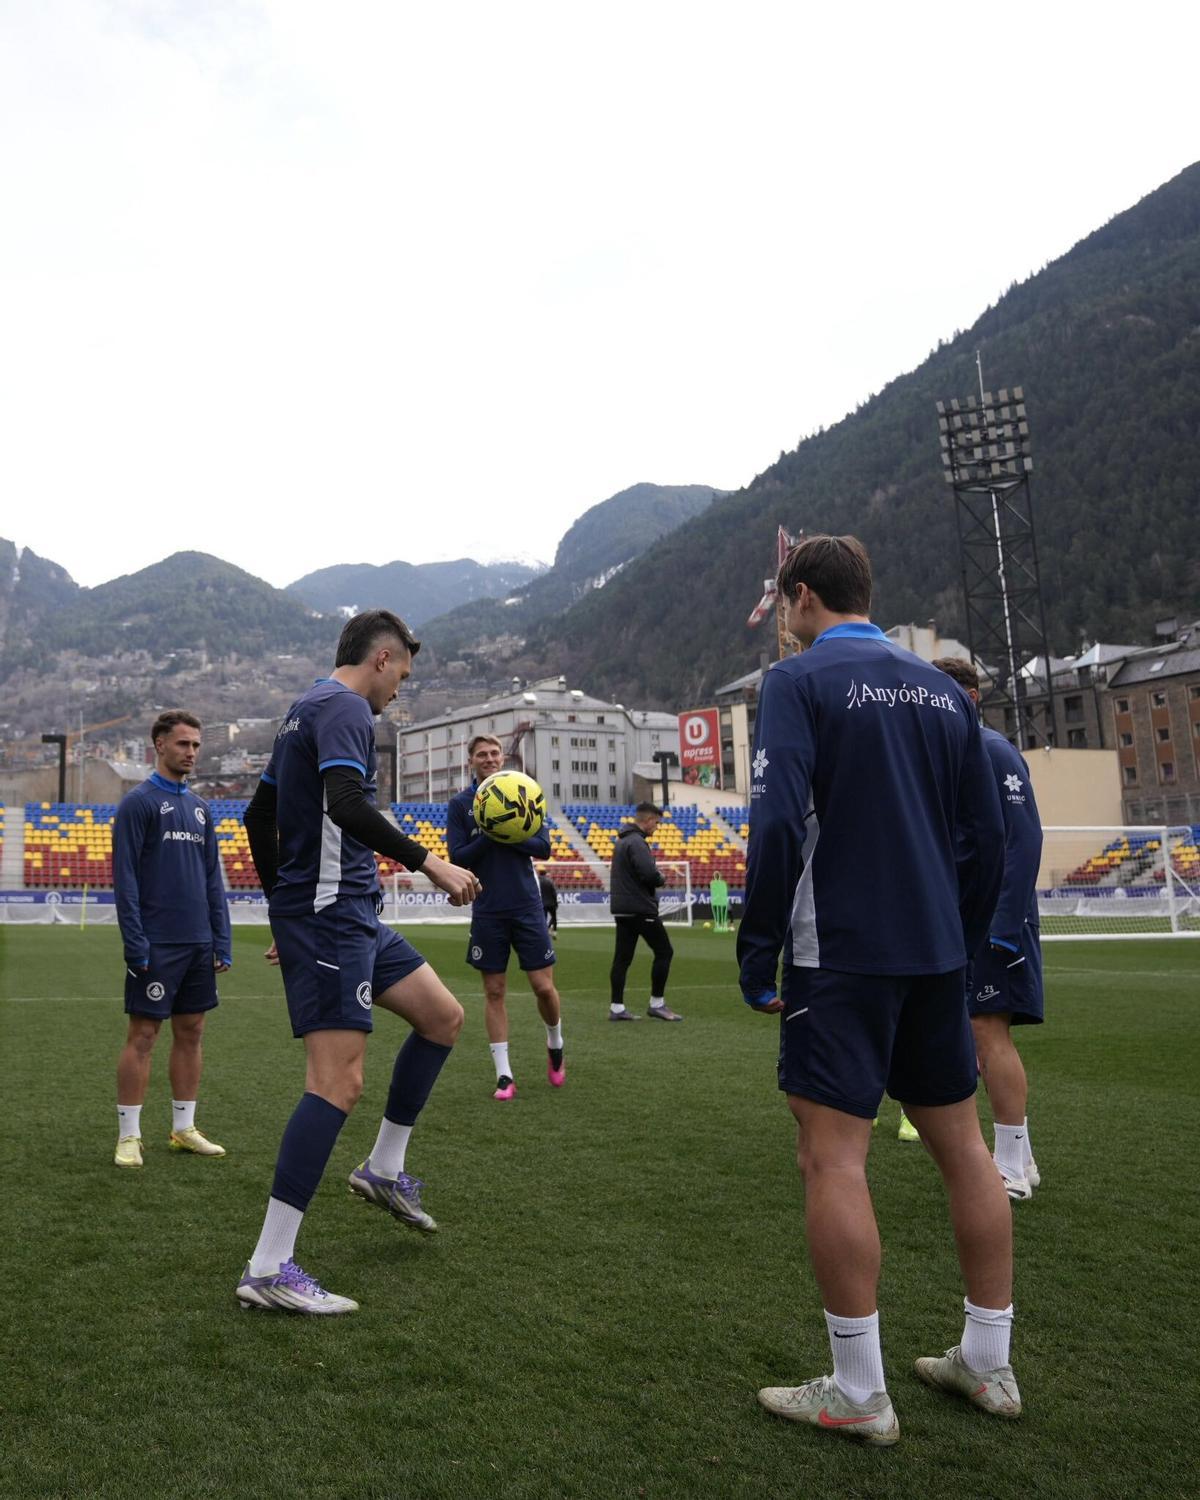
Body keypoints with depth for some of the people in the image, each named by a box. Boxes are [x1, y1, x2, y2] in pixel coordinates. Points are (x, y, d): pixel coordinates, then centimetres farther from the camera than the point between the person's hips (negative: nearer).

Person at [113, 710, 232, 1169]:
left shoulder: (199, 807, 14)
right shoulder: (138, 802, -5)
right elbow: (124, 877, -11)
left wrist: (222, 941, 9)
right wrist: (136, 943, -16)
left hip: (198, 944, 6)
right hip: (157, 946, -6)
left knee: (191, 1033, 10)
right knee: (142, 1036, -1)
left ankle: (184, 1129, 20)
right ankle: (128, 1136, 9)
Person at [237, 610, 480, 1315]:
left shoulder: (308, 709, 20)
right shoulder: (345, 707, -11)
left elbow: (259, 815, 24)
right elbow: (346, 804, -29)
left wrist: (284, 905, 27)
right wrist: (431, 863, -23)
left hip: (348, 913, 11)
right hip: (331, 912, -11)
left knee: (445, 1016, 15)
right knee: (338, 1081, -12)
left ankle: (384, 1170, 25)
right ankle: (268, 1269, -6)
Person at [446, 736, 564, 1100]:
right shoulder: (459, 804, 2)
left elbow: (543, 848, -2)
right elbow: (458, 857, -5)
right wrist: (489, 835, -18)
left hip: (527, 906, 1)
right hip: (487, 912, 0)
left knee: (544, 986, 1)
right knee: (494, 991, 3)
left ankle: (555, 1045, 29)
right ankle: (504, 1074, 12)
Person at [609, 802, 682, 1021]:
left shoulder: (622, 841, 17)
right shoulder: (636, 842, -15)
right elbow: (650, 874, -25)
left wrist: (656, 876, 8)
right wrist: (662, 878, -3)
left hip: (623, 910, 10)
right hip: (641, 909, -10)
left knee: (622, 958, 8)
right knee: (664, 952, 1)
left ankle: (617, 1007, 8)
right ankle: (657, 1004, 4)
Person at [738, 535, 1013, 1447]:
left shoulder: (800, 680, -7)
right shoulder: (942, 690, 11)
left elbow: (778, 826, -19)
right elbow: (988, 837, 11)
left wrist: (758, 958, -10)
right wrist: (959, 945, 19)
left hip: (841, 959, -7)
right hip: (936, 957, 7)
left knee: (833, 1158, 0)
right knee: (962, 1143, 15)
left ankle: (859, 1394, 7)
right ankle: (989, 1365, 27)